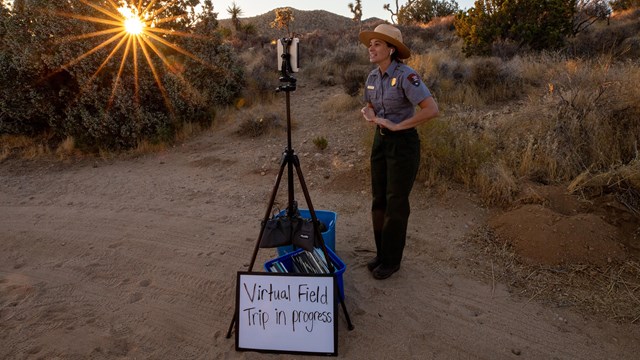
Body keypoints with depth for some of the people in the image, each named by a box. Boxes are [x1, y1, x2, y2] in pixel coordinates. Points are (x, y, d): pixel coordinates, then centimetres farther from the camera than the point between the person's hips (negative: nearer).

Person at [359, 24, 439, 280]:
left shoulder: (406, 76, -19)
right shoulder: (373, 76, 5)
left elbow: (432, 109, -26)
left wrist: (396, 125, -23)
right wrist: (369, 113, -3)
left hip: (403, 143, -7)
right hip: (380, 141, 7)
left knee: (396, 203, 2)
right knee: (379, 200, 12)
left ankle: (391, 260, 18)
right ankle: (381, 253, 28)